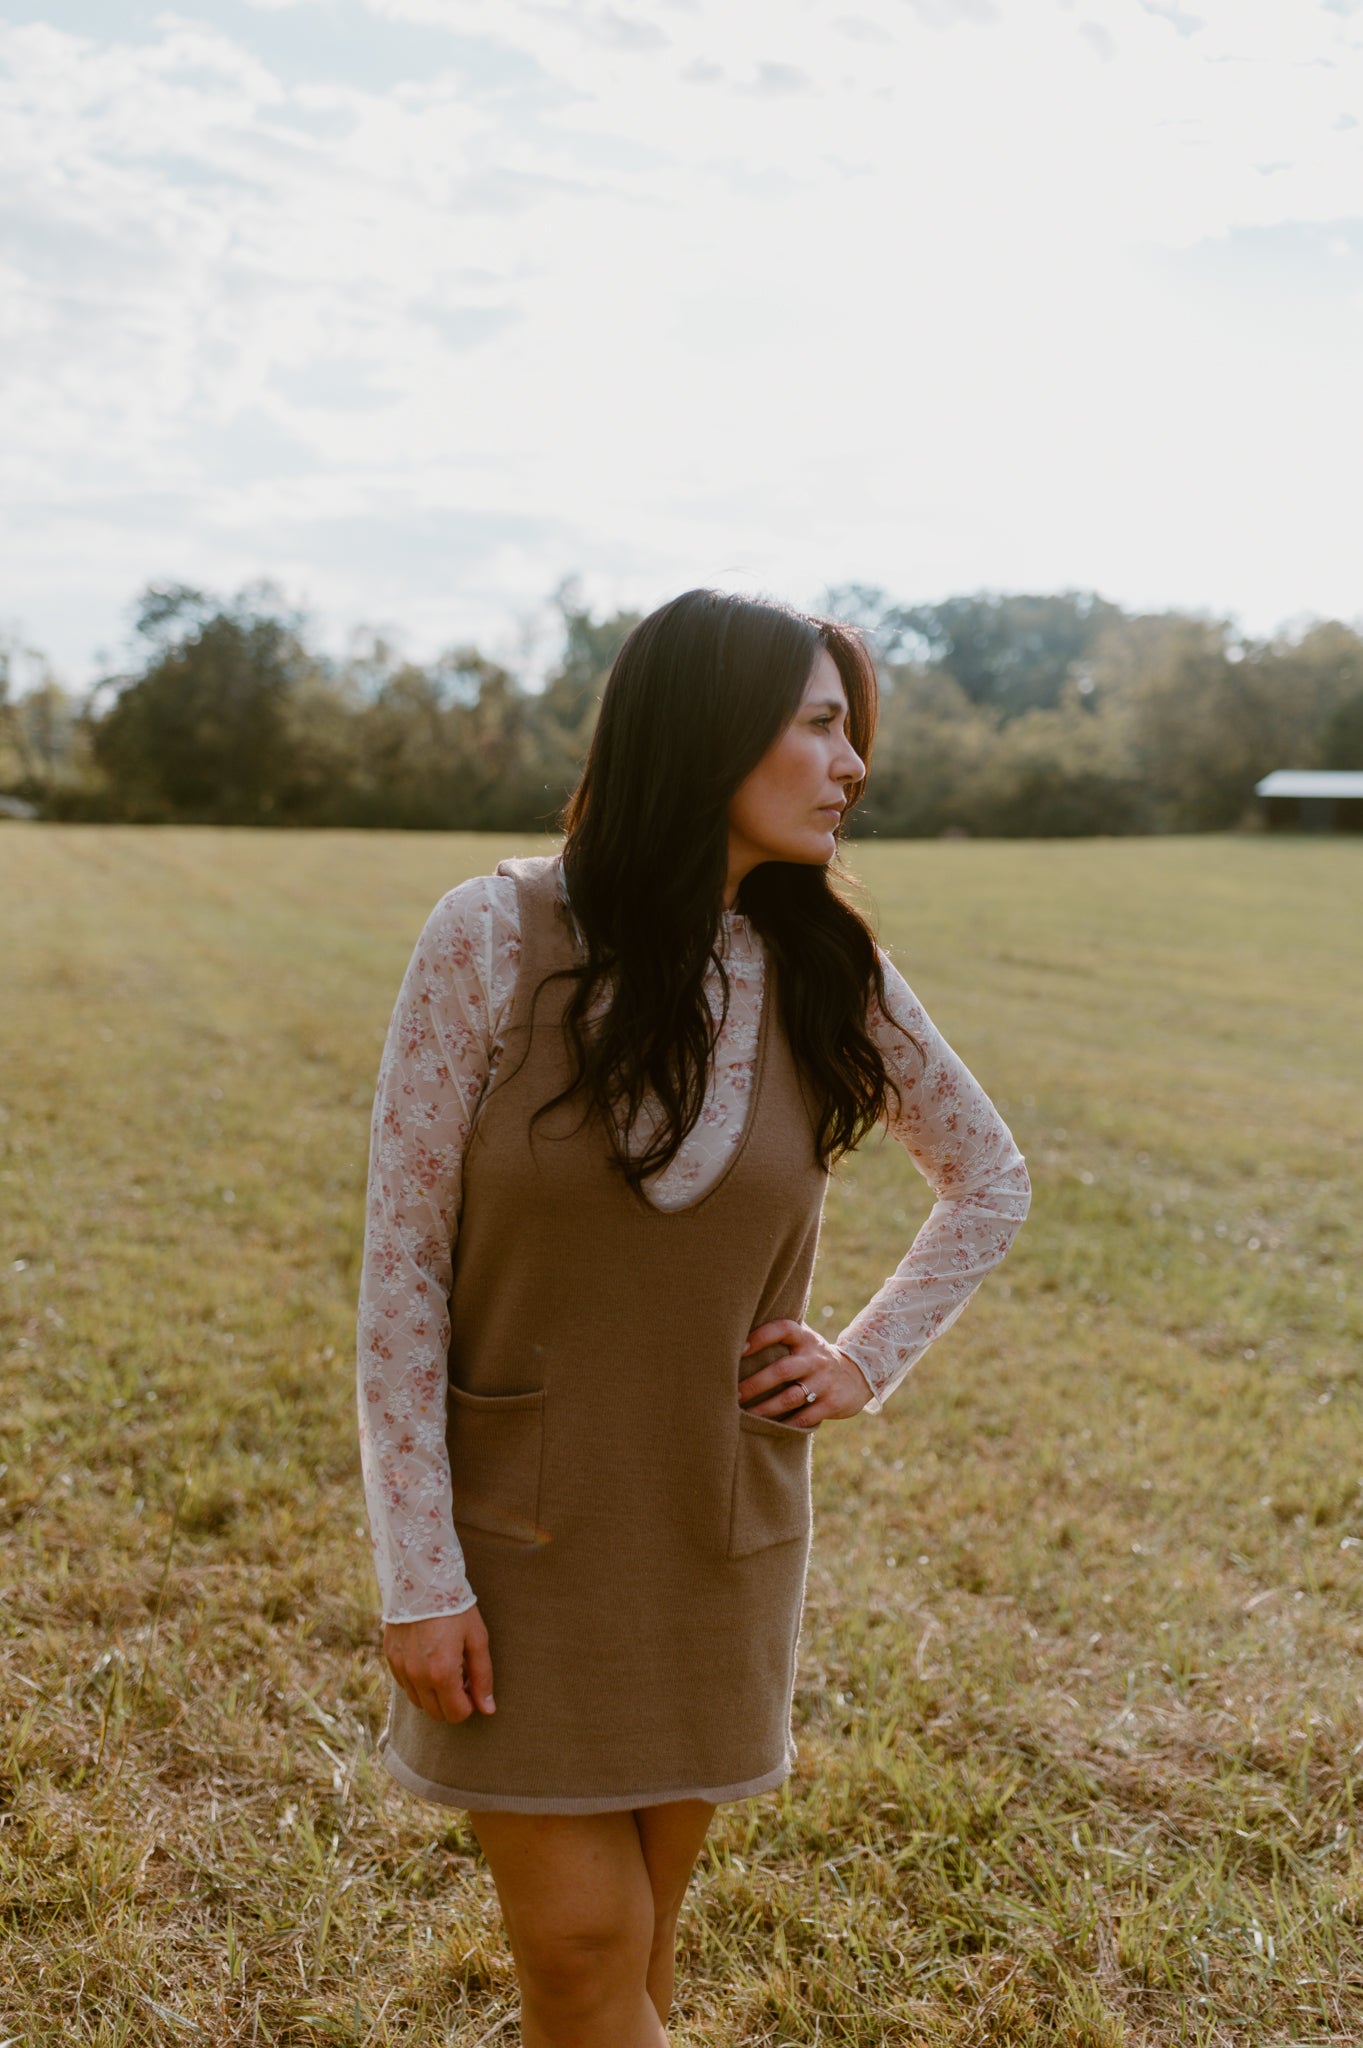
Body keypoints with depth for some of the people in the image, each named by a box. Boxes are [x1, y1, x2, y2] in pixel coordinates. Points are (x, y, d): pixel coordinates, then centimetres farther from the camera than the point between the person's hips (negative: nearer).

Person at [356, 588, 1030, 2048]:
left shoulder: (832, 972, -4)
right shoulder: (494, 937, -13)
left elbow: (990, 1179, 13)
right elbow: (401, 1260, -11)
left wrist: (868, 1364, 2)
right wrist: (418, 1575, -11)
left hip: (718, 1539, 3)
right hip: (520, 1537, -2)